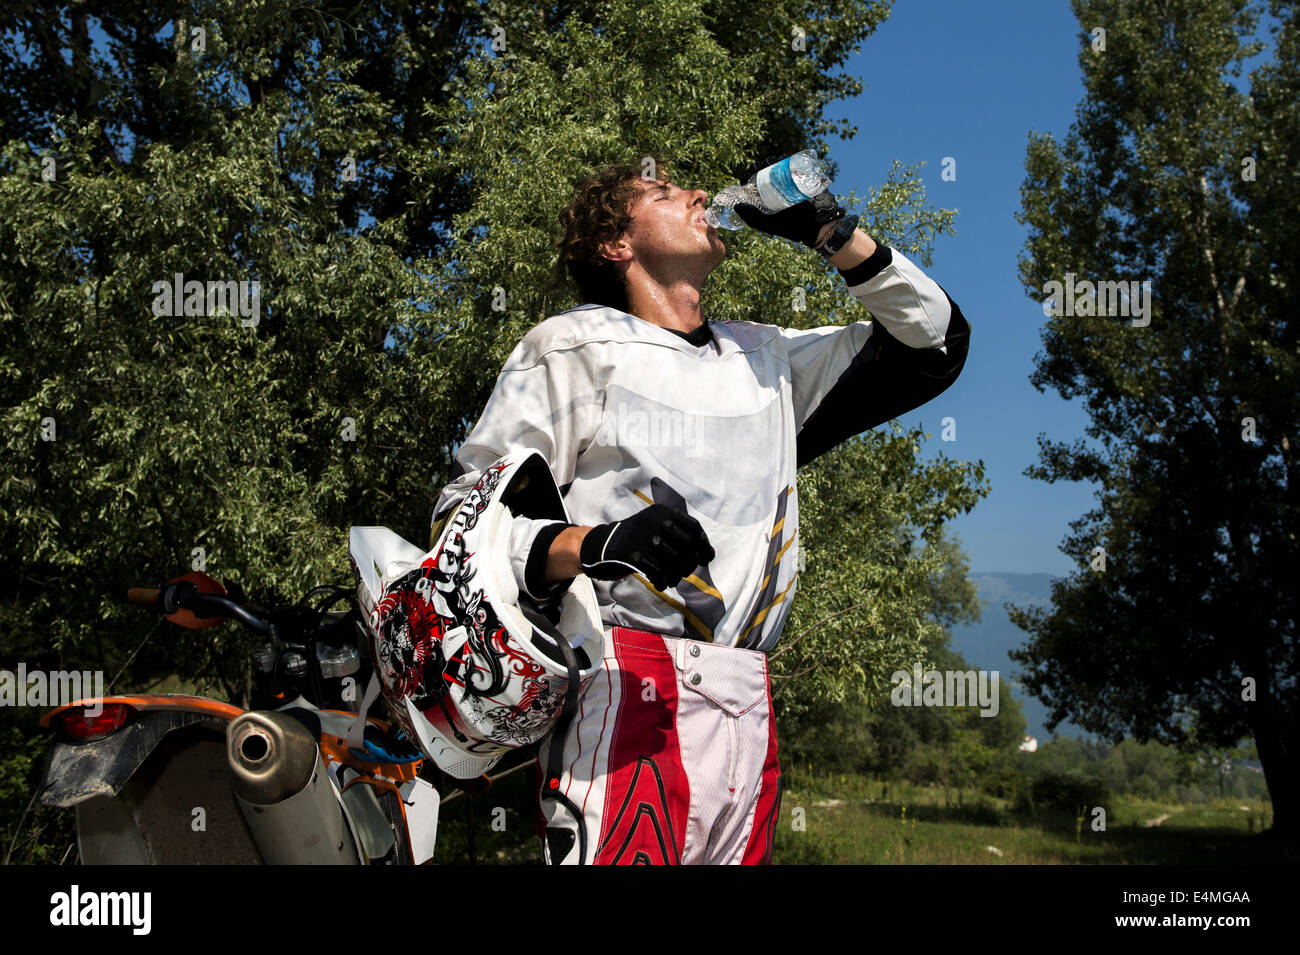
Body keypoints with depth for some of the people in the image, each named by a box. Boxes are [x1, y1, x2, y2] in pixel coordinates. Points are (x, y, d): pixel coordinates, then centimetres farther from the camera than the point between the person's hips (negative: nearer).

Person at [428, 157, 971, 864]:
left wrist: (834, 234, 16)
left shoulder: (767, 356, 23)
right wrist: (593, 545, -21)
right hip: (626, 692, -5)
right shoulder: (574, 347, 6)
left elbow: (935, 342, 27)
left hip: (749, 711, 6)